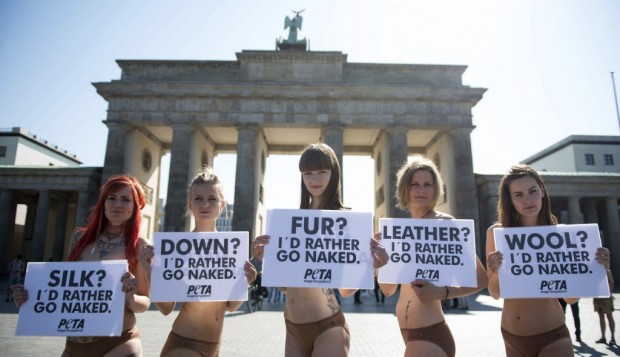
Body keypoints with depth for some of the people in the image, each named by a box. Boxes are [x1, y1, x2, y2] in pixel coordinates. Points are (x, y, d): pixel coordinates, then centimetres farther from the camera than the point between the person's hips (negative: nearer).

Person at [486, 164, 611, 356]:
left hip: (552, 337, -1)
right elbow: (495, 293, -5)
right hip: (512, 338, 1)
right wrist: (496, 271, -25)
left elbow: (570, 297, -2)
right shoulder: (496, 232, -8)